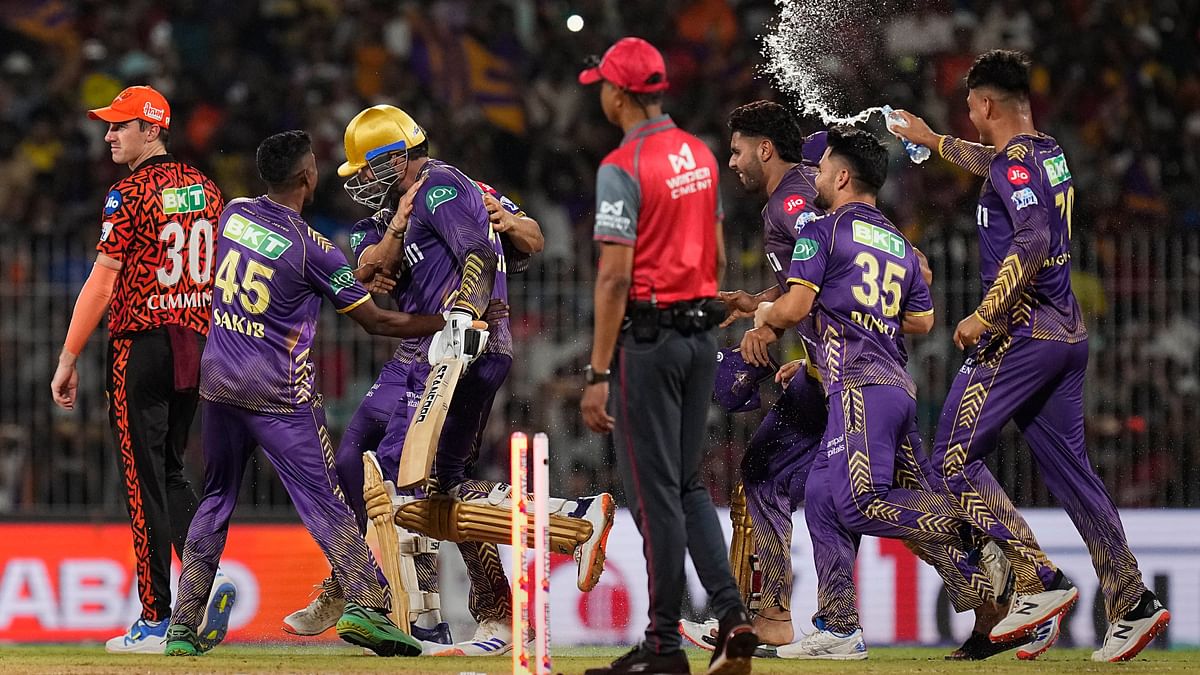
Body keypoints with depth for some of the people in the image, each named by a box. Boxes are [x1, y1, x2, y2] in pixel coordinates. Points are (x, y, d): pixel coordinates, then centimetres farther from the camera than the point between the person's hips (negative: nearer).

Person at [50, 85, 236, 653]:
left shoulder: (131, 193, -12)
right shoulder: (205, 189, 10)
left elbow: (102, 282, -15)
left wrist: (68, 360, -12)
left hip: (140, 345, -7)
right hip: (196, 346, 7)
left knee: (143, 482, -2)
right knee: (168, 475, 17)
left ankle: (156, 621, -1)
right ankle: (209, 583, -3)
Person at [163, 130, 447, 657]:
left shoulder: (234, 214, 3)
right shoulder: (312, 248, -13)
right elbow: (377, 322, -7)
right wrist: (451, 322, 2)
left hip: (218, 383, 6)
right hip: (279, 395, -5)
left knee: (215, 500, 15)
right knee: (325, 500, -4)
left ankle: (183, 625, 12)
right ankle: (363, 603, -18)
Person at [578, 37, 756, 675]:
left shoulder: (622, 167, -15)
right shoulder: (700, 154, 10)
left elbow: (614, 277, -19)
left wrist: (598, 375, -18)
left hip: (647, 340, -8)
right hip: (701, 335, 8)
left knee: (654, 491, -2)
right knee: (687, 484, 15)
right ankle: (732, 616, 2)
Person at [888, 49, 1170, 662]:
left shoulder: (1013, 163, -12)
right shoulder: (1049, 154, 15)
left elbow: (1033, 243, -26)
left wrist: (987, 314, -24)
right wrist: (931, 140, 52)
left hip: (1021, 333, -9)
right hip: (1068, 333, 9)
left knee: (955, 460, -4)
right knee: (1068, 468, 9)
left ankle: (1040, 582, -11)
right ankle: (1132, 605, 3)